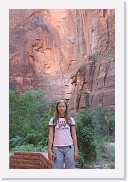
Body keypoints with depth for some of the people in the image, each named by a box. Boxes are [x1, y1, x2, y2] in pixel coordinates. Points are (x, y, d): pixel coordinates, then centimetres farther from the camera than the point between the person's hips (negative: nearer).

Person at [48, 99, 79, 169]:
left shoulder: (71, 120, 6)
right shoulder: (53, 120, 4)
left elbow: (74, 135, 5)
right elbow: (50, 136, 2)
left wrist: (76, 150, 1)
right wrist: (49, 150, -5)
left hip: (69, 148, 1)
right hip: (57, 148, 0)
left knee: (70, 168, 1)